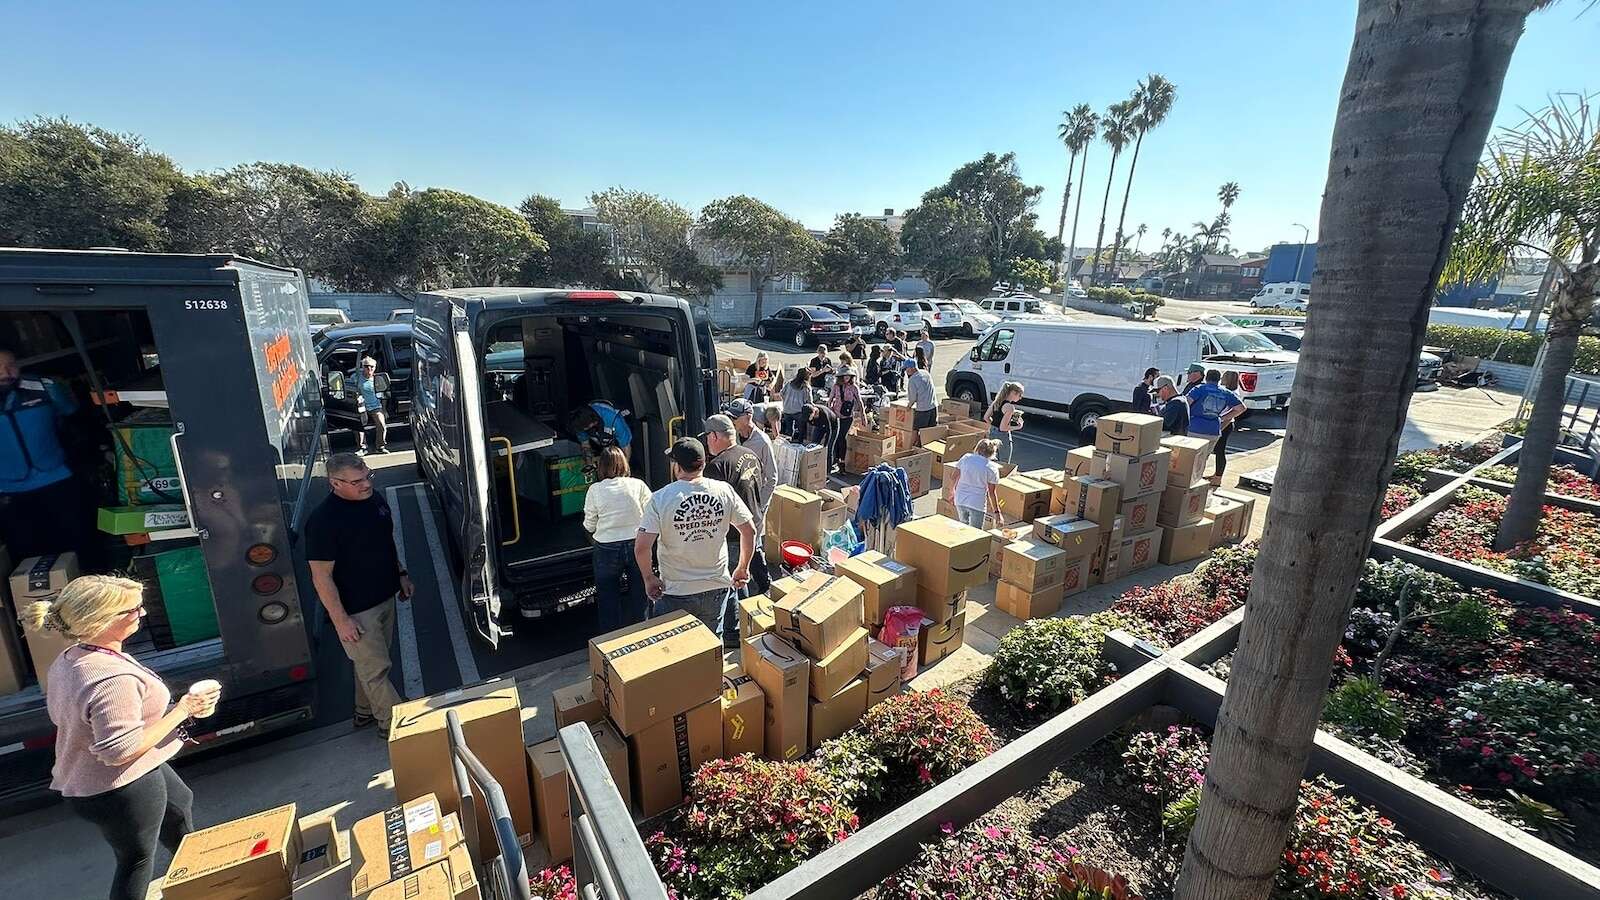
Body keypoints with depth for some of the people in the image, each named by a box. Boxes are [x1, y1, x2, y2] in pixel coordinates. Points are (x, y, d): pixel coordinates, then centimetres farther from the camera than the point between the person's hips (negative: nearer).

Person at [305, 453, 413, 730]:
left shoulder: (375, 499, -1)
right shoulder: (323, 520, -24)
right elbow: (321, 576, -20)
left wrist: (401, 574, 16)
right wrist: (340, 620, -19)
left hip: (385, 598, 7)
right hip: (355, 611, -7)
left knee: (370, 663, 23)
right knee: (375, 669, 4)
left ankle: (366, 711, 41)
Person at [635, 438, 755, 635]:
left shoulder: (660, 499, -16)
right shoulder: (724, 491, -8)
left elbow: (641, 547, -18)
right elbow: (749, 531, -1)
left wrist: (649, 578, -1)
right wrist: (743, 569, 12)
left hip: (676, 593, -2)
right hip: (717, 588, 3)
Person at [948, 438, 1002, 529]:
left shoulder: (966, 458, 0)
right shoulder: (992, 468, -10)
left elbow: (955, 476, 7)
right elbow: (992, 492, -8)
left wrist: (952, 490, 25)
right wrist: (996, 511, 1)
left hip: (960, 500, 4)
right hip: (977, 504, -4)